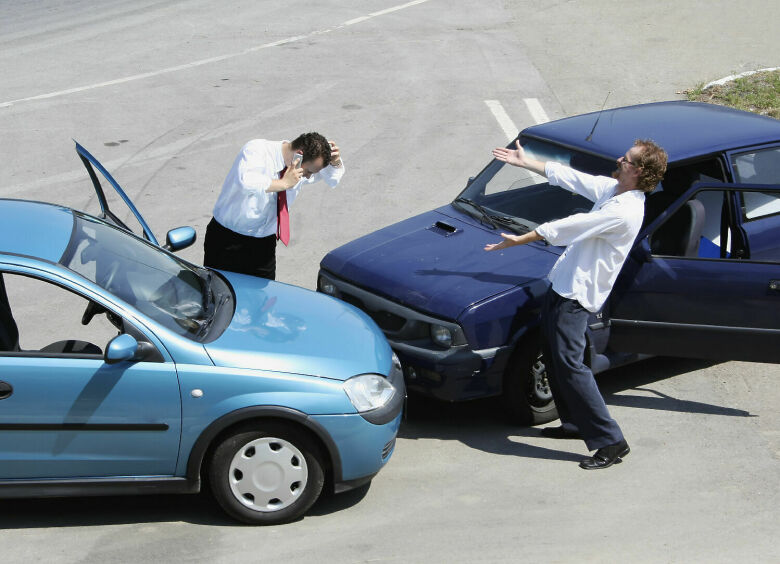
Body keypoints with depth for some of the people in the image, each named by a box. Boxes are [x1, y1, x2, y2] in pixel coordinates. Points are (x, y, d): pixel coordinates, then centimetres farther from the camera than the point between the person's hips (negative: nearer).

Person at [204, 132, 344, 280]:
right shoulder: (257, 150, -21)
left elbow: (333, 179, 15)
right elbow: (246, 181, -41)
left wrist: (335, 162, -8)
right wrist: (283, 183, -33)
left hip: (264, 244, 5)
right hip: (228, 239, -5)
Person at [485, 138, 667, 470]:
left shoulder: (624, 212, -24)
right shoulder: (611, 189, 6)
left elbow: (568, 228, -21)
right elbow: (568, 177, 16)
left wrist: (519, 240, -14)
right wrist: (525, 162, 21)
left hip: (577, 294, -10)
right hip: (563, 283, 10)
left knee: (569, 364, -13)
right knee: (553, 356, 19)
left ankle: (611, 442, -9)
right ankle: (575, 423, 32)